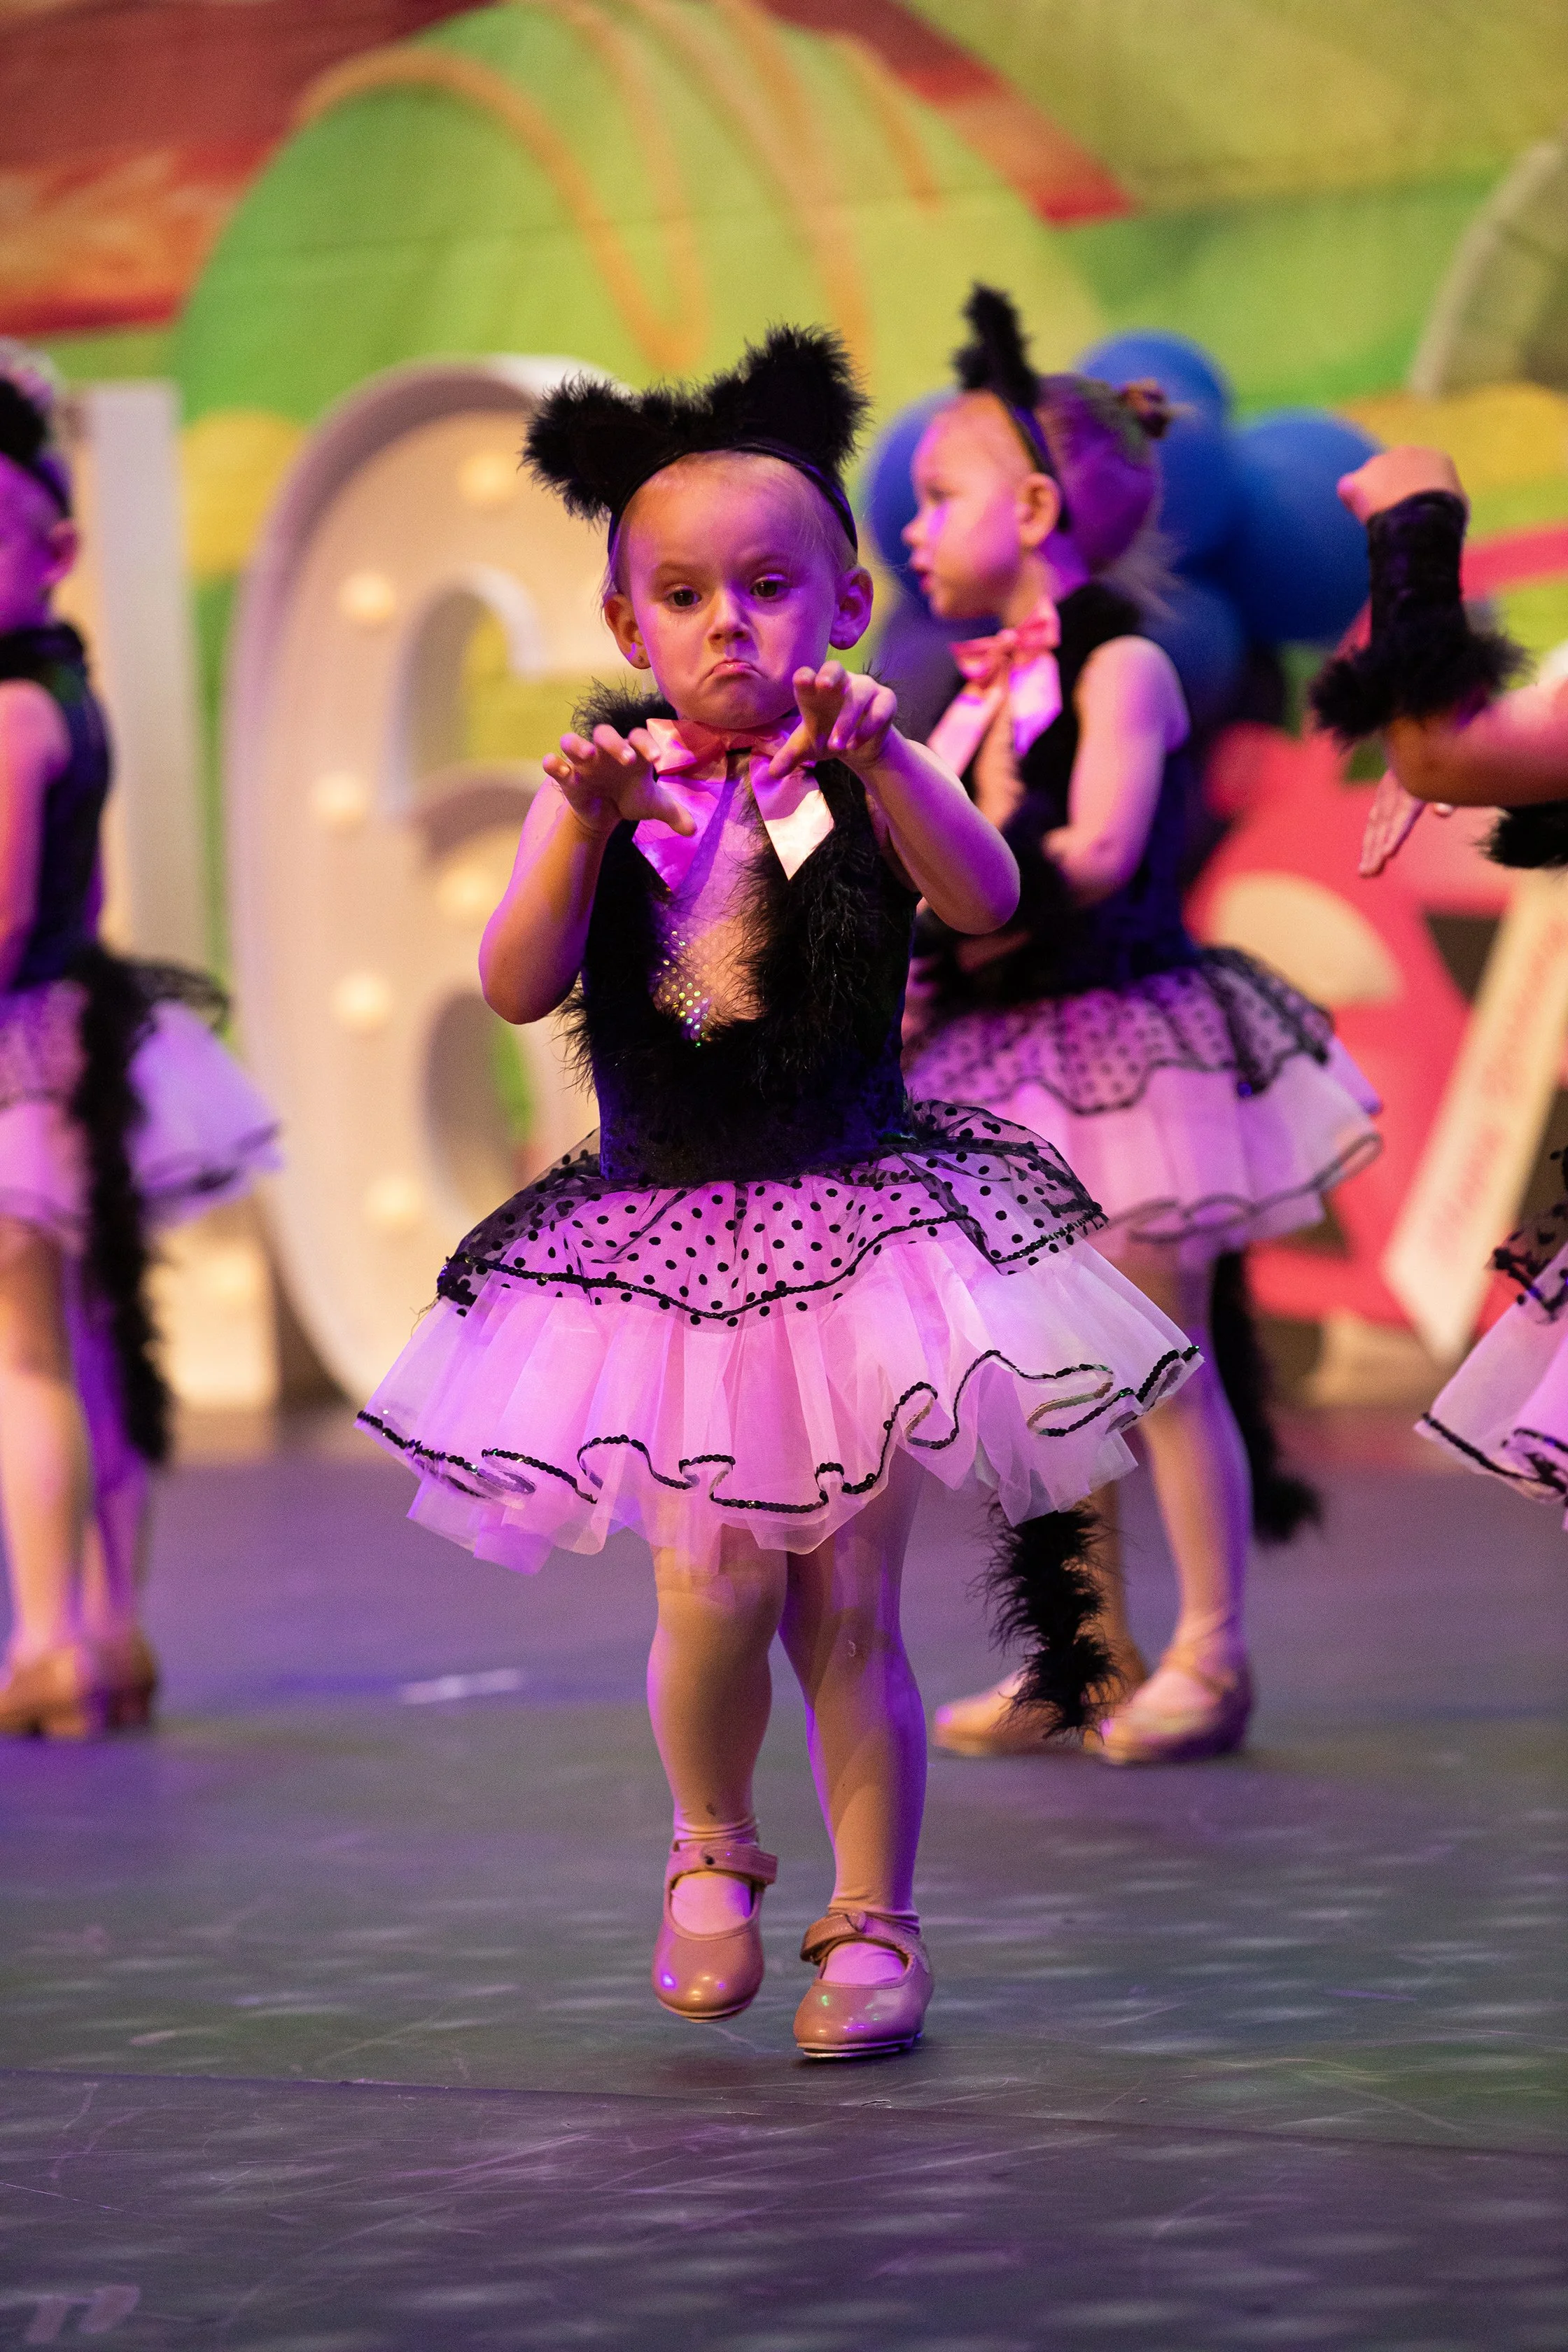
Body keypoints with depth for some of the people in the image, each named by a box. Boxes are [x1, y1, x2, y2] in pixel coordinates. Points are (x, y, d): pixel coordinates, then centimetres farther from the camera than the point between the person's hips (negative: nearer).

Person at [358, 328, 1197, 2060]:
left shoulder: (860, 776, -2)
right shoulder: (617, 780, 1)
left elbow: (988, 902, -19)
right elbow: (515, 987, -8)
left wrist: (878, 761, -34)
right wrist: (583, 824, -22)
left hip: (857, 1229, -1)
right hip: (667, 1244, 1)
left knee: (849, 1607, 1)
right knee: (714, 1596, -5)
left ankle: (872, 1926, 16)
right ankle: (712, 1852, 24)